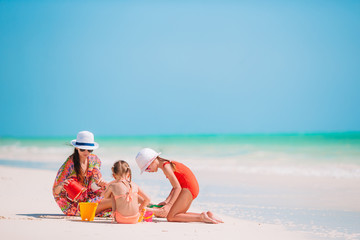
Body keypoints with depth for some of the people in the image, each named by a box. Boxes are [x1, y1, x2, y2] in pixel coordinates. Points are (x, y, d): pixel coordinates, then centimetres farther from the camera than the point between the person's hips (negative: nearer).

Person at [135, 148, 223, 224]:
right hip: (194, 188, 10)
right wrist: (166, 201, 13)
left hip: (188, 189, -10)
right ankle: (207, 215, 7)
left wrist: (169, 205, -24)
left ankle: (202, 217, -17)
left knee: (171, 217, -9)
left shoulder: (165, 167, -13)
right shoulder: (168, 163, 17)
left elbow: (178, 187, -18)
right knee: (178, 214, 16)